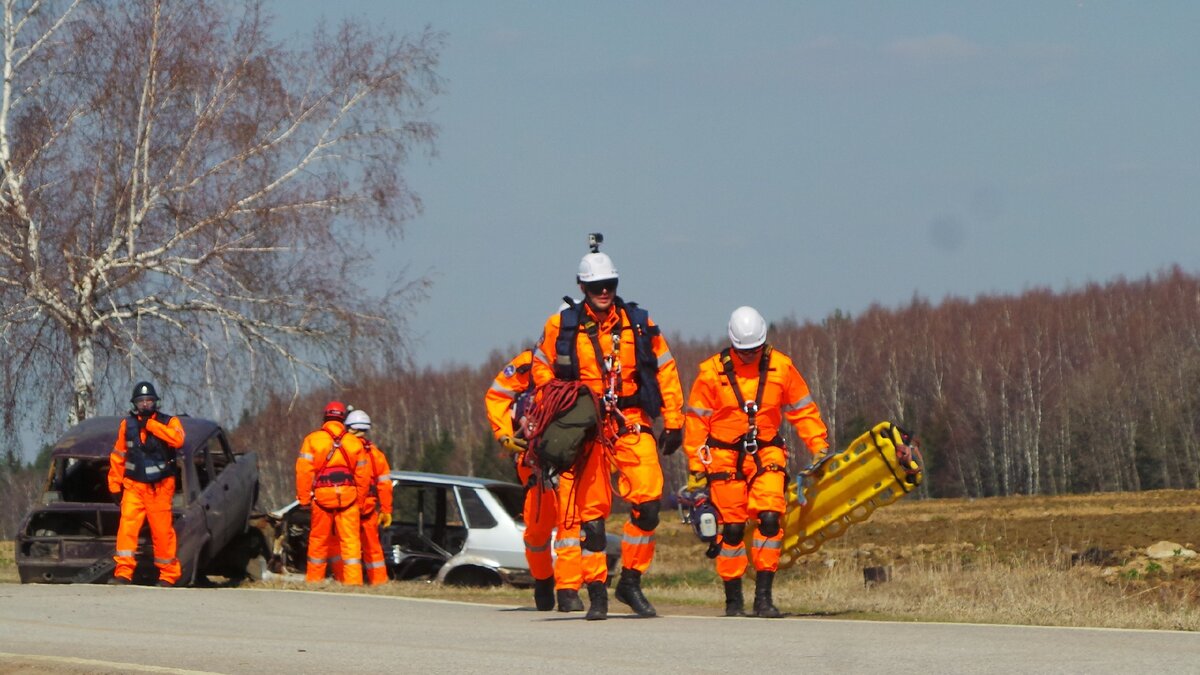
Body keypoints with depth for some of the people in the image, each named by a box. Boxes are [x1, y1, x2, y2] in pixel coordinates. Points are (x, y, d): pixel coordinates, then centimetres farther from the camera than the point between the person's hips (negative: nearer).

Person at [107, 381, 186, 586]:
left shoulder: (168, 422, 1)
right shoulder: (127, 425, 8)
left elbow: (178, 440, -21)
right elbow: (117, 457, 13)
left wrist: (151, 424, -19)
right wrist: (115, 485, 9)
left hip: (160, 487, -2)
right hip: (134, 485, 2)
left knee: (162, 531, 0)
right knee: (127, 526, -11)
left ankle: (168, 575, 9)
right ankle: (123, 573, -13)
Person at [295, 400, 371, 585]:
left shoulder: (312, 440, 3)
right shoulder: (355, 443, 9)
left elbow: (304, 471, -4)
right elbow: (363, 475, 8)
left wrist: (304, 498, -1)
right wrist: (360, 503, 15)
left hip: (322, 494, -1)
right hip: (348, 496, 1)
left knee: (318, 539, 10)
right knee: (350, 540, -2)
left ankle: (314, 579, 17)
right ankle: (353, 580, -11)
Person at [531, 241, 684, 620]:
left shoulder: (639, 324, 8)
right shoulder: (562, 327, 5)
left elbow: (665, 371, 11)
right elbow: (542, 370, 14)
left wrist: (673, 422, 7)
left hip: (631, 424, 1)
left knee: (648, 502, -14)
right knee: (592, 510, -2)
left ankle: (631, 581, -1)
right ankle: (596, 592, 6)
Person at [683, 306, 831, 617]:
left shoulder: (781, 367, 1)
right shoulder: (712, 372, -4)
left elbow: (803, 410, 10)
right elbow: (696, 420, 1)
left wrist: (819, 447, 3)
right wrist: (695, 466, -2)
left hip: (766, 454, 1)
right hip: (725, 456, -1)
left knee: (770, 519, -14)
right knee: (731, 527, -1)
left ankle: (764, 595, -10)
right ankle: (733, 600, 10)